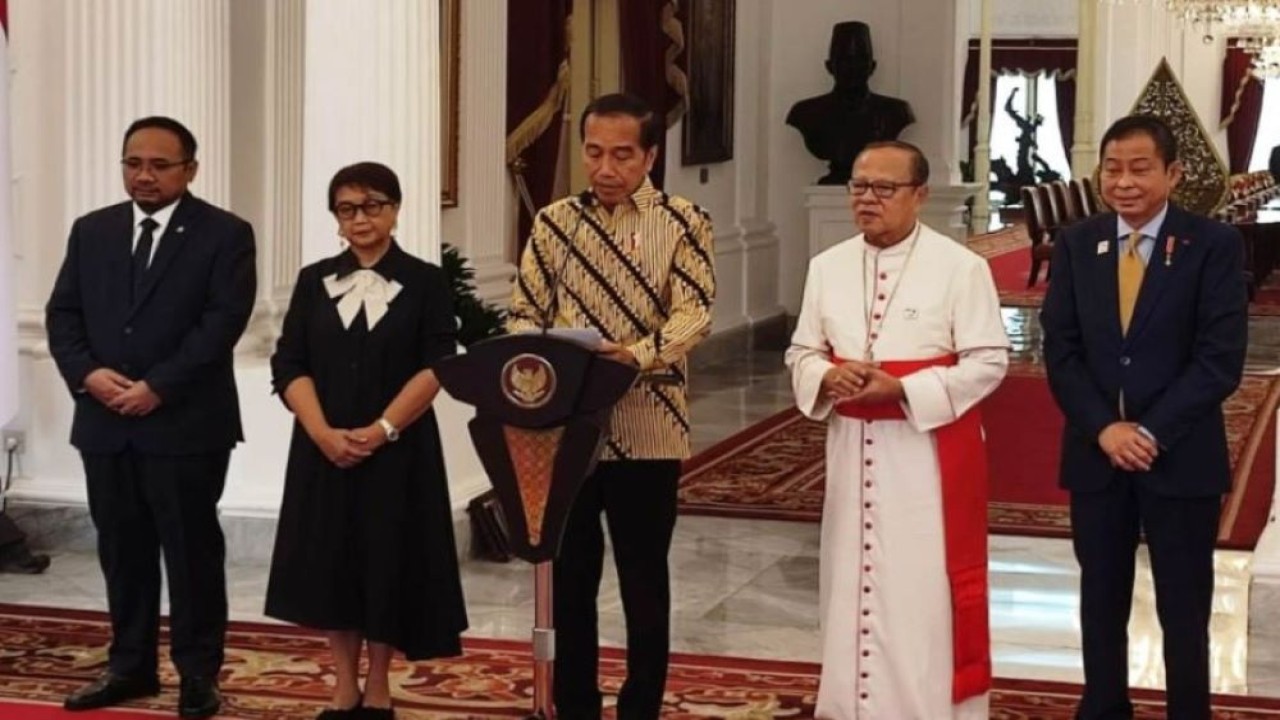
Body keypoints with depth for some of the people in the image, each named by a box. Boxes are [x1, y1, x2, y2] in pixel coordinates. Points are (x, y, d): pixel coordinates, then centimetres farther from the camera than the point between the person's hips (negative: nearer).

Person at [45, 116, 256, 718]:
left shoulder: (225, 234, -3)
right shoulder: (91, 231, 12)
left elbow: (224, 320, -12)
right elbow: (62, 313, 8)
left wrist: (158, 387, -18)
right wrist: (86, 374, -11)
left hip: (186, 423, -4)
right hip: (105, 422, 5)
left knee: (191, 550, 2)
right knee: (122, 549, 10)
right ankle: (131, 665, 20)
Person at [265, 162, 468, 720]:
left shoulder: (426, 282, 1)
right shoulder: (314, 281, 7)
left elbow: (436, 366, -7)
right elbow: (288, 365, 1)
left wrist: (382, 429, -17)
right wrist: (322, 432, -14)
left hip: (398, 451, -2)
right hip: (324, 449, 2)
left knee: (387, 565, 2)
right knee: (331, 564, 4)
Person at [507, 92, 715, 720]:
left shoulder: (683, 223, -1)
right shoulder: (553, 222, 7)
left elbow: (694, 313, -11)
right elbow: (525, 312, 7)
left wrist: (640, 355, -29)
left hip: (647, 432, -3)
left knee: (644, 584, 6)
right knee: (570, 577, 10)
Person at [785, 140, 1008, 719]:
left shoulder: (961, 267, -9)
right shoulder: (827, 267, 6)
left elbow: (988, 362, -11)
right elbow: (802, 352, 12)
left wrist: (902, 390, -20)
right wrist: (827, 376, -12)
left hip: (930, 449, -5)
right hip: (853, 447, 5)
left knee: (924, 591, -4)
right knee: (852, 582, 12)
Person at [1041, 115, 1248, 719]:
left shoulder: (1214, 245, -6)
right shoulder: (1075, 245, 5)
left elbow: (1221, 359, -11)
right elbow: (1060, 350, 1)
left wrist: (1152, 432, -16)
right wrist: (1104, 428, -12)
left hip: (1181, 455, -3)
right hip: (1096, 451, 3)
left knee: (1183, 608, 5)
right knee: (1101, 599, 12)